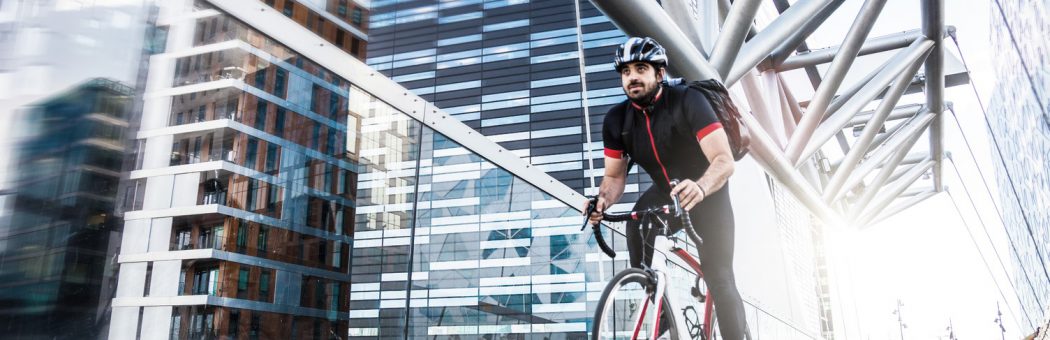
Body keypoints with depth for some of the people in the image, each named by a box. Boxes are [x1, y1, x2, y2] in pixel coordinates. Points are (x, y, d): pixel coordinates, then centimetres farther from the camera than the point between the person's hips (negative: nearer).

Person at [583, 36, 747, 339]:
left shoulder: (688, 101, -26)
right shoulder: (616, 119, -13)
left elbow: (724, 160, -34)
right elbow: (615, 176, -7)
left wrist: (699, 188, -56)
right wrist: (603, 199, -30)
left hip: (708, 194, -3)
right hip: (665, 193, 4)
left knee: (720, 280, -11)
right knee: (636, 226, -23)